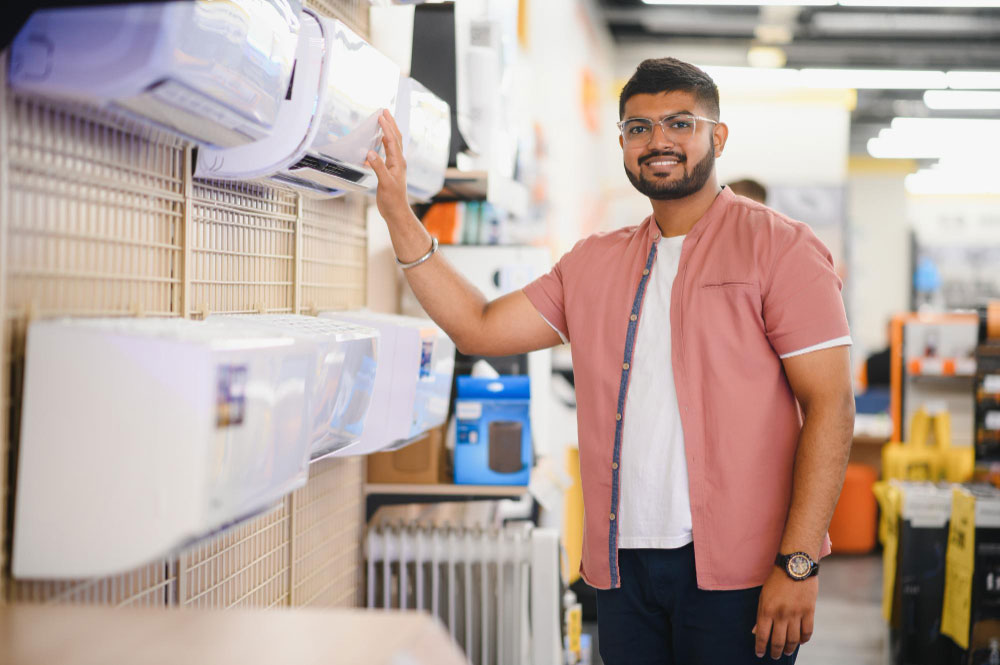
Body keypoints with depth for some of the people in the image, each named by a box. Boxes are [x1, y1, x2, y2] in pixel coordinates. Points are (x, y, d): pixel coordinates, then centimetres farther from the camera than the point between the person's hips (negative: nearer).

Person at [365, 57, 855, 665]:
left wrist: (797, 562, -16)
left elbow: (830, 404, -8)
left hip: (738, 570, -4)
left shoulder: (778, 247, -2)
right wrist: (400, 216, 6)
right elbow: (480, 329, 12)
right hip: (625, 564, 5)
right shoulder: (595, 264, 15)